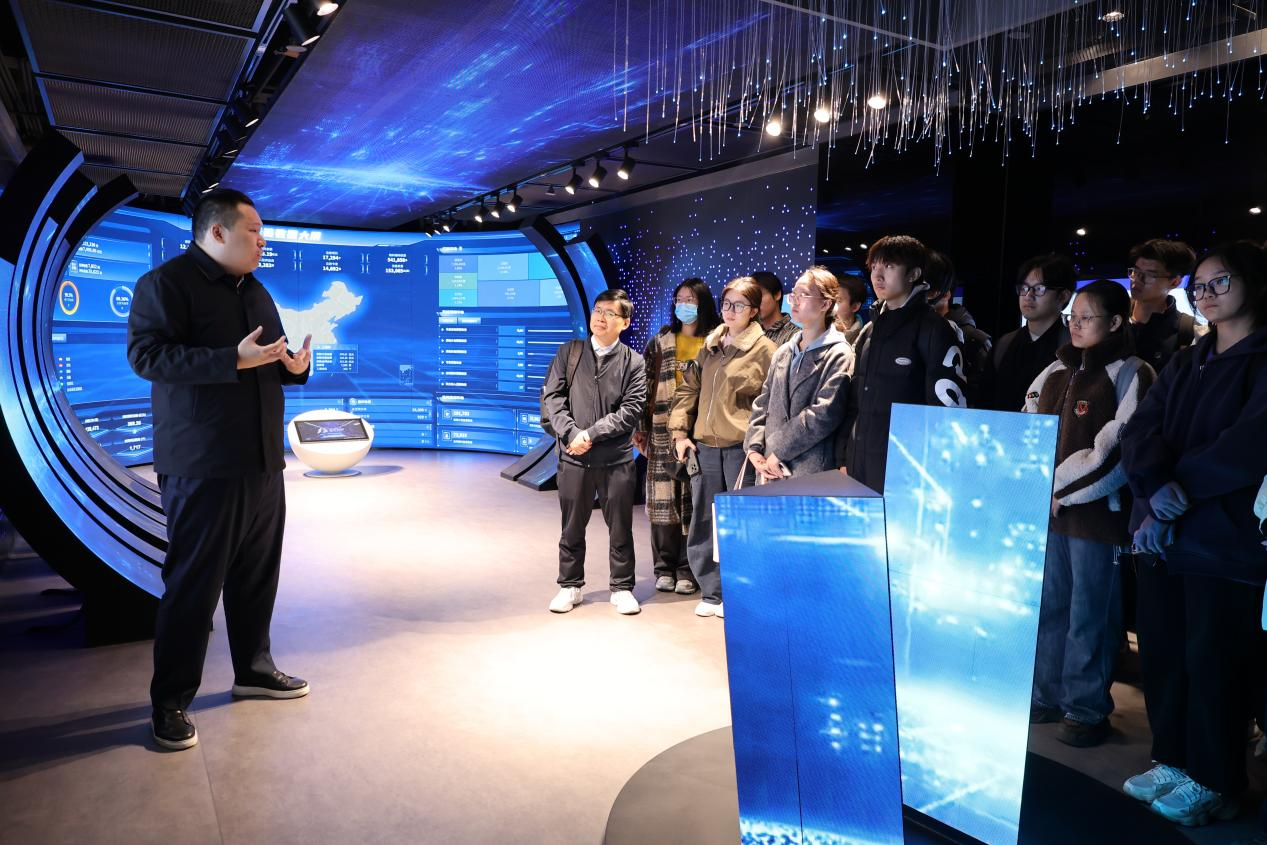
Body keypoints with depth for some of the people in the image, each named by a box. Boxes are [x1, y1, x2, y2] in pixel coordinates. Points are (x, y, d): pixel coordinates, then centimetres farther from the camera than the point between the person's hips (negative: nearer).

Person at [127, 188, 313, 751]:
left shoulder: (255, 292, 18)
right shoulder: (165, 283, -6)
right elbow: (146, 355, -17)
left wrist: (294, 366, 2)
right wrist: (233, 359, -25)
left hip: (262, 462, 8)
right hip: (202, 467, -7)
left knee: (258, 575, 14)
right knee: (193, 584, -2)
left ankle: (254, 669, 29)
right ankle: (171, 702, 12)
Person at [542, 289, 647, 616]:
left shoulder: (634, 363, 1)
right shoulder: (569, 352, 6)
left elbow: (631, 410, -7)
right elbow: (551, 396, 1)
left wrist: (591, 434, -14)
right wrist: (570, 434, -12)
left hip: (617, 459, -1)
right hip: (574, 456, 1)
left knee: (620, 527, 8)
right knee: (572, 527, 11)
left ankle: (621, 588, 23)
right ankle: (569, 586, 27)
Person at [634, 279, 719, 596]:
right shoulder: (660, 343, 9)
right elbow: (645, 385, 7)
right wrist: (641, 429, 1)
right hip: (664, 432, 2)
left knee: (694, 500, 1)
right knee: (663, 498, 3)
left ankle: (688, 568, 11)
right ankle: (665, 566, 14)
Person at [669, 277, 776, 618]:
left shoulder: (765, 349, -3)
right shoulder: (710, 346, 14)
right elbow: (689, 389, 17)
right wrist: (679, 432, 7)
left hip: (740, 449, -5)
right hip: (704, 447, 6)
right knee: (702, 524, 10)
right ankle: (712, 593, 23)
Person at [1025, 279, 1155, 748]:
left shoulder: (1130, 374, -6)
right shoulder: (1056, 371, 13)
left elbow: (1119, 449, -14)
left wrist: (1063, 488, -13)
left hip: (1097, 511, -6)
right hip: (1046, 509, 6)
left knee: (1089, 613, 2)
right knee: (1048, 606, 13)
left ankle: (1086, 708, 16)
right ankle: (1048, 695, 27)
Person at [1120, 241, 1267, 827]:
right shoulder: (1185, 363, 14)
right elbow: (1140, 430, 0)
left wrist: (1178, 493, -17)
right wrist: (1159, 489, -17)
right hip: (1162, 535, 6)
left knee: (1214, 661, 4)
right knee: (1161, 653, 11)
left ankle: (1213, 783, 20)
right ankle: (1173, 761, 28)